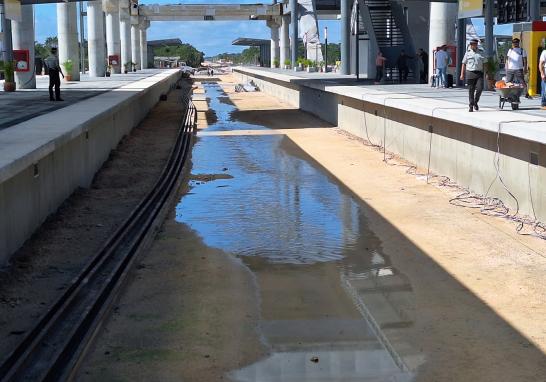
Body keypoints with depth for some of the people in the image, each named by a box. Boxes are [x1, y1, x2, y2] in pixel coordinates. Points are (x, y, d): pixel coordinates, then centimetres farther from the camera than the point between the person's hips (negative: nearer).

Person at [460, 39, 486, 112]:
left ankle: (475, 102, 8)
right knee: (471, 90, 0)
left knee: (480, 88, -13)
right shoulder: (467, 53, 9)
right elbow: (464, 64, 7)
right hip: (470, 73, -1)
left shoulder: (480, 54, 14)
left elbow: (484, 64, 14)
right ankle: (471, 106, 7)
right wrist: (462, 74, 0)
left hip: (479, 73, 1)